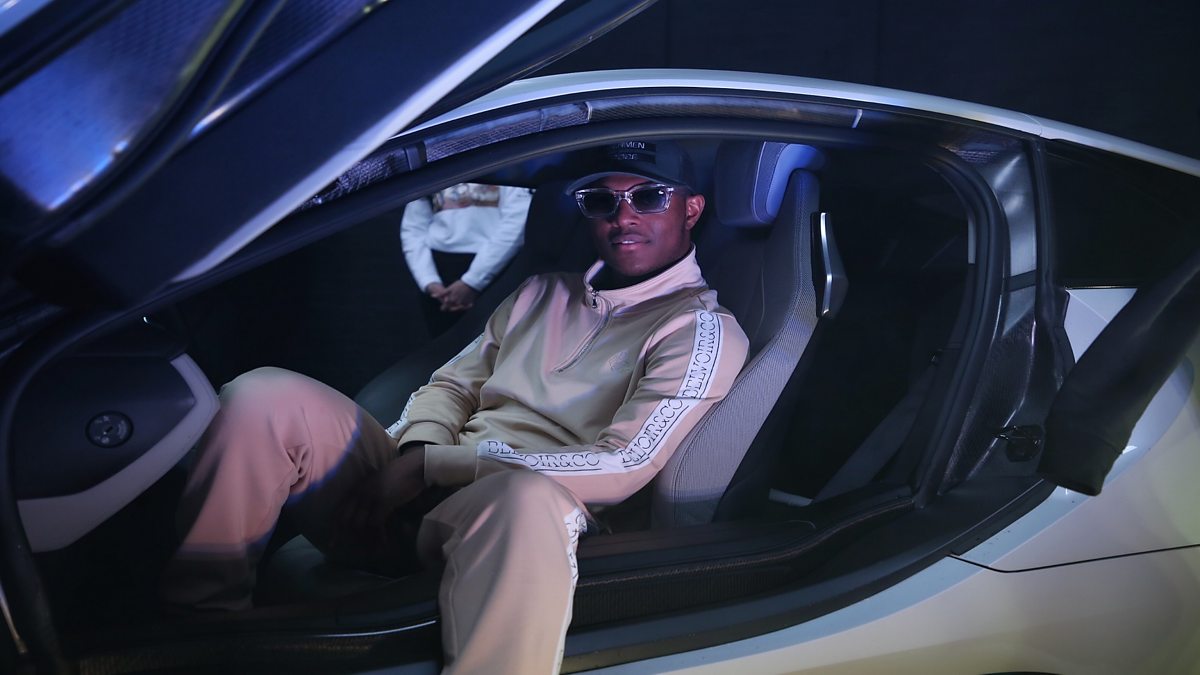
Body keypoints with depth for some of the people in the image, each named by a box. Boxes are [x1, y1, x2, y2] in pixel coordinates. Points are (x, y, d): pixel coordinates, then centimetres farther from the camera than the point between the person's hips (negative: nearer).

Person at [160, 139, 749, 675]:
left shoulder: (704, 331, 1)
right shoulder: (545, 293, 22)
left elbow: (622, 469, -11)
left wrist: (432, 466, -11)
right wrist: (412, 454, -5)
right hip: (413, 496, 6)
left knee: (530, 498, -42)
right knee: (265, 396, -15)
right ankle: (197, 615, -9)